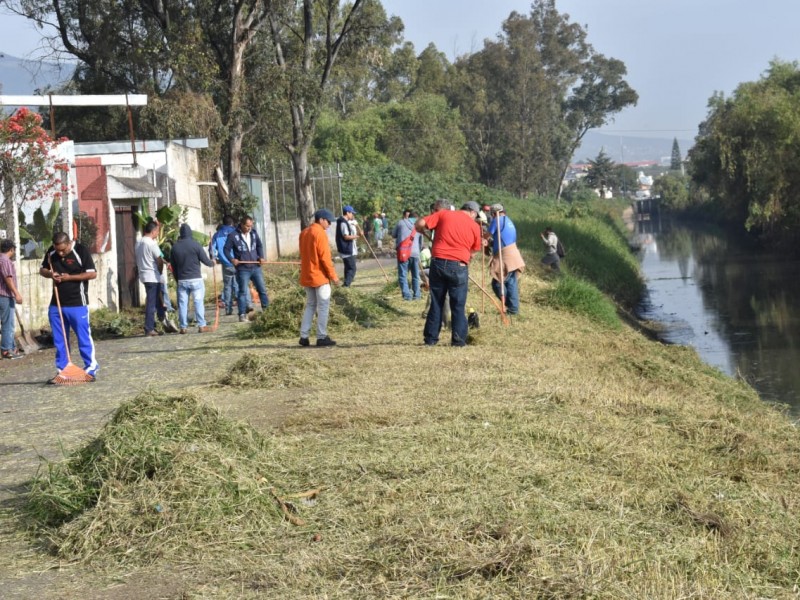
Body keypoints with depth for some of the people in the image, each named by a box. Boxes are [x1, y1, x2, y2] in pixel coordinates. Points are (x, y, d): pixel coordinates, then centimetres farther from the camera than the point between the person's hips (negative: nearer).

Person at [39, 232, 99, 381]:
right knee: (59, 340, 9)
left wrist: (70, 277, -19)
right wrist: (50, 274, -6)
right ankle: (62, 370, 17)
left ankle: (91, 368, 6)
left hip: (77, 303, -5)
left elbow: (92, 273, -12)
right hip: (56, 304, 6)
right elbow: (42, 269, 17)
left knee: (84, 337, -1)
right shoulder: (51, 252, 5)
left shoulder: (81, 251, -11)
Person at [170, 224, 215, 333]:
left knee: (182, 303, 6)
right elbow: (205, 260, -5)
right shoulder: (195, 245, -8)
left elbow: (173, 266, 9)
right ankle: (202, 325, -2)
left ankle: (183, 327, 6)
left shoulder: (175, 247, 4)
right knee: (198, 302, 0)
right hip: (195, 279, -3)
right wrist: (212, 263, 17)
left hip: (182, 280, 3)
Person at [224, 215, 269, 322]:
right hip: (243, 269, -4)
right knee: (243, 292, -1)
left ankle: (267, 310, 19)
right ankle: (242, 314, 5)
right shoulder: (233, 236, -9)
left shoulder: (254, 233, 4)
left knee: (262, 289, 8)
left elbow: (259, 245, 16)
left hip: (255, 267, 4)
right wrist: (232, 259, -20)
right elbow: (226, 249, -3)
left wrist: (261, 257, 1)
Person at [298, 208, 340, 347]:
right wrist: (333, 276, -12)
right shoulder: (320, 233, -15)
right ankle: (322, 337, -3)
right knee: (323, 306, -2)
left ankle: (304, 336, 8)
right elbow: (325, 257, -17)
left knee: (310, 306, 13)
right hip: (320, 276, -8)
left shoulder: (304, 233, 11)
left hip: (306, 276, 8)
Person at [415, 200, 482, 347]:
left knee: (436, 303, 11)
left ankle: (430, 338, 14)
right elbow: (472, 252, 9)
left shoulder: (443, 214, 6)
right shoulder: (475, 226, 5)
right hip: (459, 266, -2)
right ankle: (458, 339, 5)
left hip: (438, 263, 2)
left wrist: (424, 233, 19)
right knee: (458, 306, 7)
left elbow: (419, 224, -1)